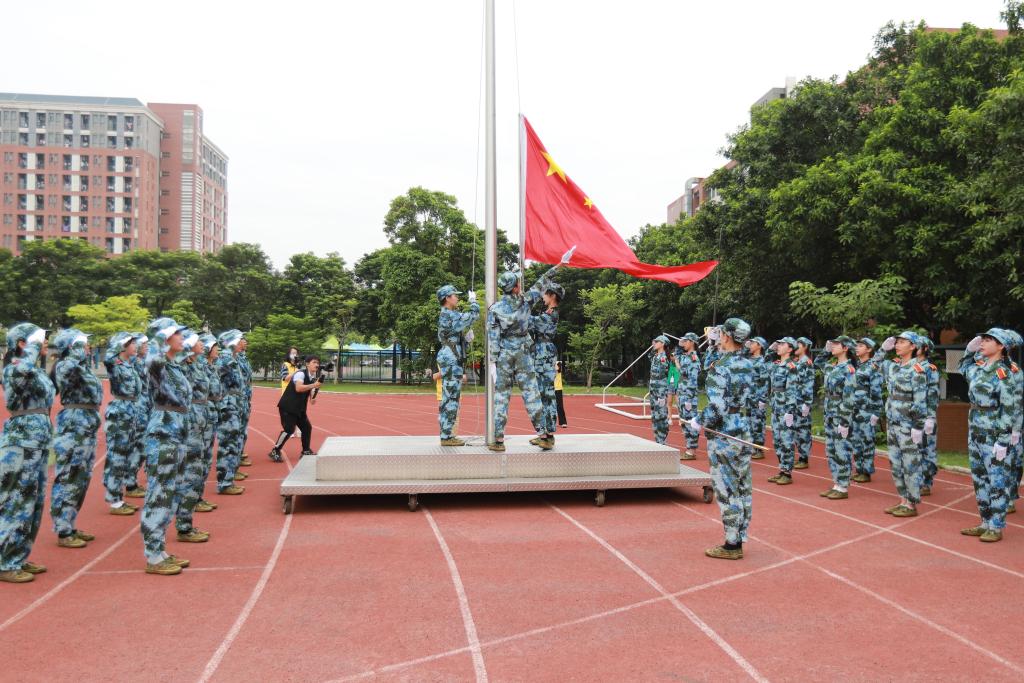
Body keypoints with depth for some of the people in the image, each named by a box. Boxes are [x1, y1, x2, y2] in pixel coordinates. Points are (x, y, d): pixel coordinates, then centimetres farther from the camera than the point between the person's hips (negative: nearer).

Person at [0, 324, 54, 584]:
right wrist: (33, 347, -22)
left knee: (34, 502, 14)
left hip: (38, 441, 9)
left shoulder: (35, 370, 13)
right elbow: (23, 369, -37)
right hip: (21, 443, -9)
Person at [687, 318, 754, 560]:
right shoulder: (748, 365, 7)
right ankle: (739, 538, 22)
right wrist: (717, 343, 28)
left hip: (722, 436, -8)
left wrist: (699, 422, -7)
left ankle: (731, 545, 4)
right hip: (743, 432, 8)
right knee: (743, 488, 12)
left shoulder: (719, 367, -18)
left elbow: (717, 407, -26)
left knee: (726, 491, -2)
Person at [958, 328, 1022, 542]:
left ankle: (996, 527, 10)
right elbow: (964, 368, 31)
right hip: (975, 433, 8)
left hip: (996, 436, -8)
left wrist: (1003, 442, -19)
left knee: (998, 481, 2)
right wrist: (970, 350, 14)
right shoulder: (979, 366, 6)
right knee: (980, 479, 14)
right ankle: (986, 523, 24)